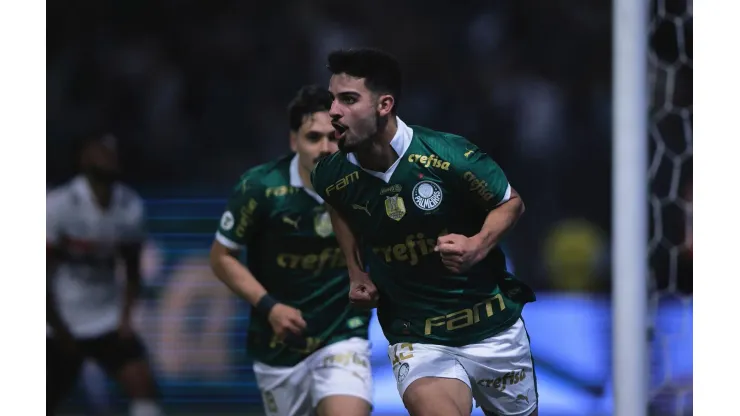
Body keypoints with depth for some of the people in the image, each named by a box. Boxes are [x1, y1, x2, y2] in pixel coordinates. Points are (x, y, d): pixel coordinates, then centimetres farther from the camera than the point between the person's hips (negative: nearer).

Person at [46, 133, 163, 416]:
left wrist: (126, 317, -7)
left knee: (143, 386, -14)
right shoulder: (58, 205, -19)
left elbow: (133, 272, 8)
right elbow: (43, 275, -15)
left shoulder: (130, 207, -4)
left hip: (107, 318, 4)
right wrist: (60, 331, -12)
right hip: (60, 323, -4)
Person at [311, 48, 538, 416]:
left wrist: (477, 247, -21)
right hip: (416, 340, 0)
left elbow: (511, 203, -3)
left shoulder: (449, 156, -20)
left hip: (493, 329, 0)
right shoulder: (333, 176, -9)